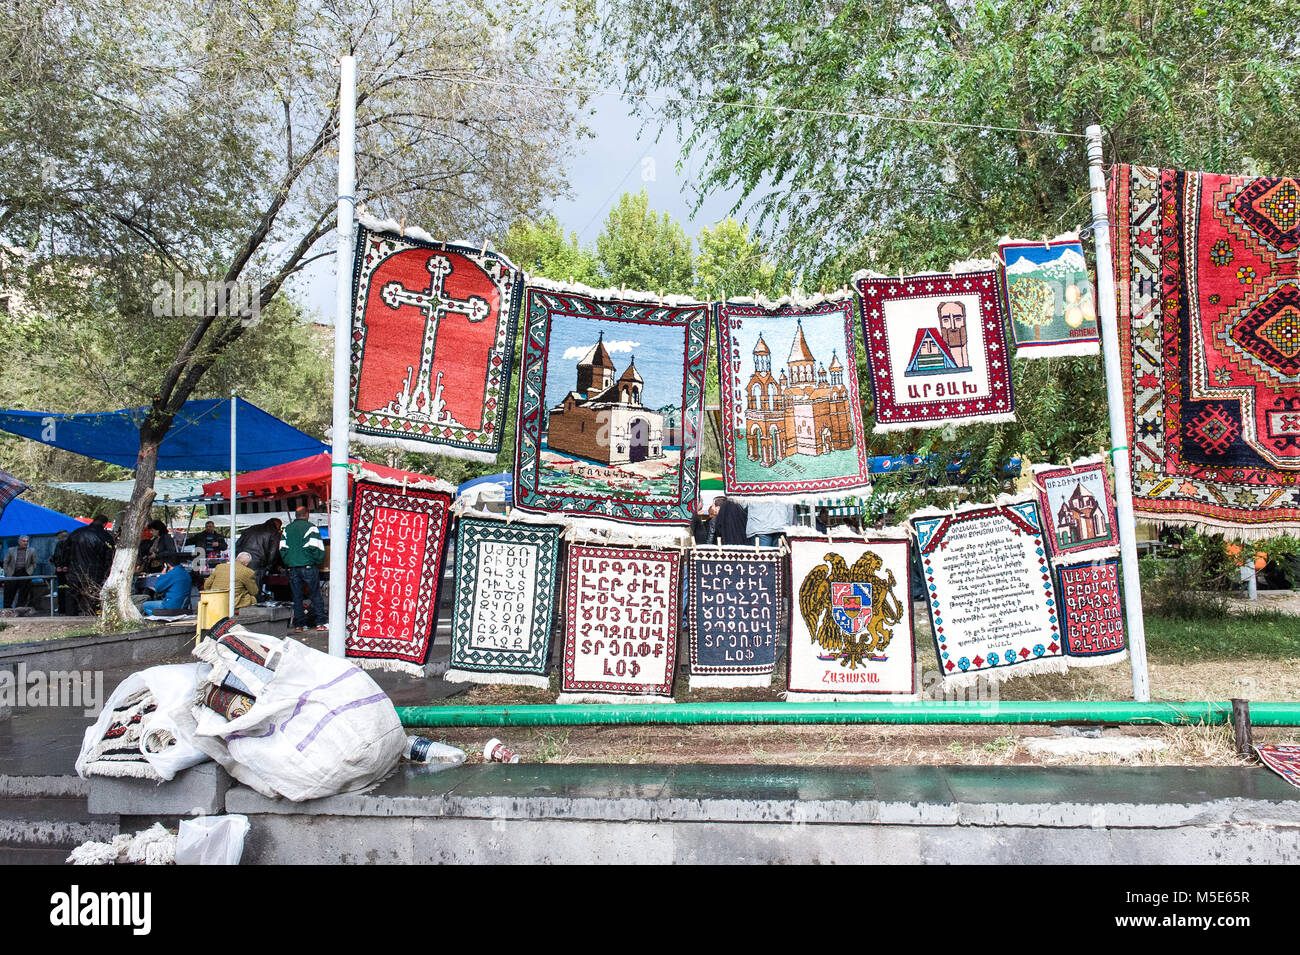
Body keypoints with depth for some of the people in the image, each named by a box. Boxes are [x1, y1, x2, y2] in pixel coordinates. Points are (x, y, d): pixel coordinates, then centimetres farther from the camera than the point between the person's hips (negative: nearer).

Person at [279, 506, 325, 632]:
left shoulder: (287, 529, 10)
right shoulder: (311, 527, -4)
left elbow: (282, 549, 9)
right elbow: (316, 547, -9)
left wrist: (288, 563, 17)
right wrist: (318, 562, 4)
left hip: (292, 568, 4)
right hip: (309, 566, -4)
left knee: (297, 597, 8)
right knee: (315, 595, 2)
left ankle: (298, 625, 9)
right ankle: (320, 623, -1)